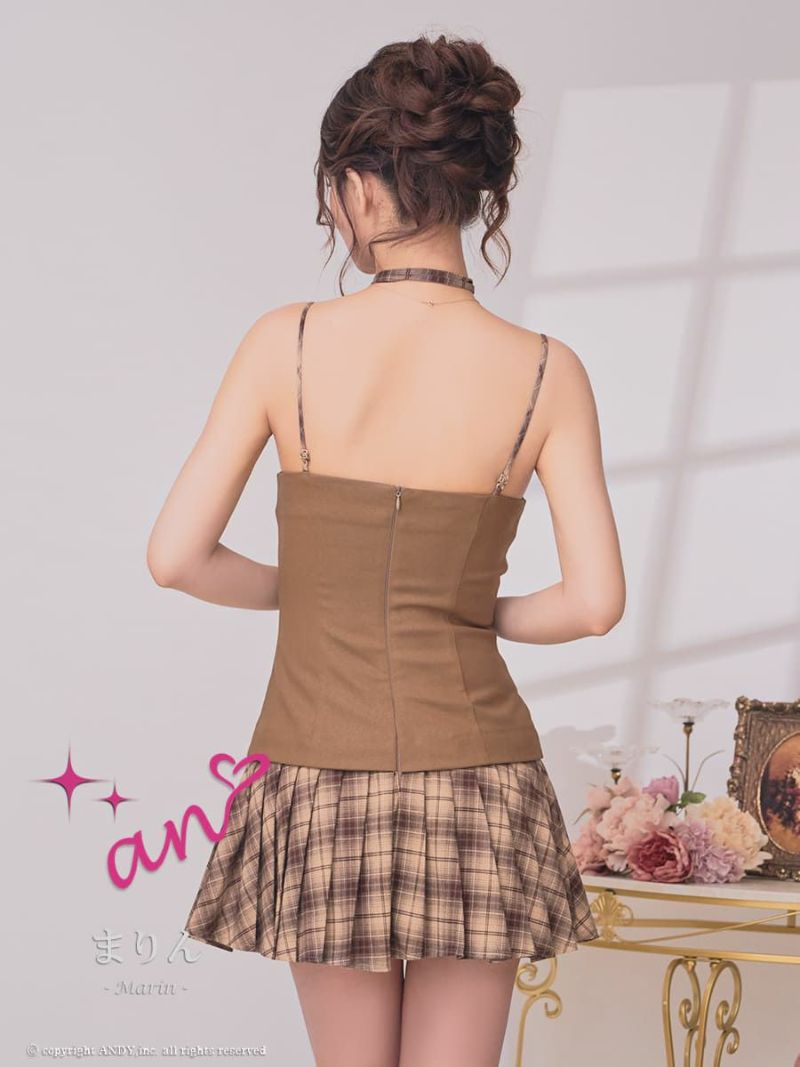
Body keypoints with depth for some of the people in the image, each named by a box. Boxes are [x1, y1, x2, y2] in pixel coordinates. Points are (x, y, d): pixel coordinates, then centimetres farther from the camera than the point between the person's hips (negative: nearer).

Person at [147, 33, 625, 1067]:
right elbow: (597, 601, -8)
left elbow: (175, 556, -6)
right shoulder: (546, 373, -7)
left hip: (322, 777, 0)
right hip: (473, 775, 0)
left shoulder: (287, 342, -8)